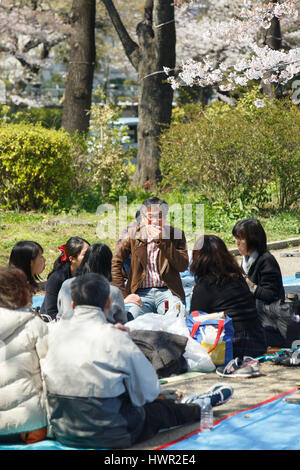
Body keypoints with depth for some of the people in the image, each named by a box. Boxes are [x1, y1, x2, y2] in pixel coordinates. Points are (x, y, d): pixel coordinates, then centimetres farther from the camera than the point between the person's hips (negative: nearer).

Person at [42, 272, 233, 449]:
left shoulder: (56, 333, -4)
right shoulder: (115, 338, -19)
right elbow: (149, 389, -7)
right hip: (111, 438, -6)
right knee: (162, 410, 22)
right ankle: (199, 406, 50)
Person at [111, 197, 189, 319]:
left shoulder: (176, 234, 7)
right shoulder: (132, 234, 7)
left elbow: (183, 266, -4)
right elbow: (115, 264, 3)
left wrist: (162, 241, -12)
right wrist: (124, 295, -6)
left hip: (167, 291, 0)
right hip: (141, 294, 0)